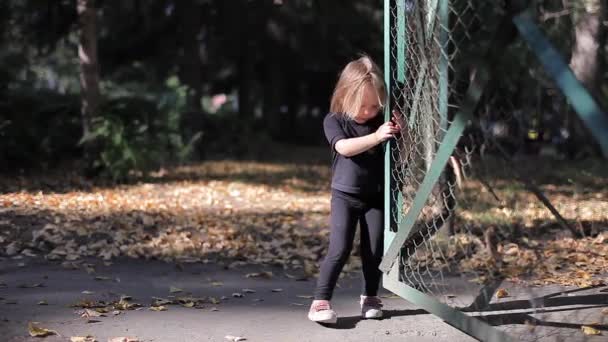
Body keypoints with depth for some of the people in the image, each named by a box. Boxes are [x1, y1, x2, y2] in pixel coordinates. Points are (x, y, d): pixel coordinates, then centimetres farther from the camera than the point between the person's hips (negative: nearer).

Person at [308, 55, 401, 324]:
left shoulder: (381, 121, 2)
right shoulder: (334, 121, -7)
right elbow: (344, 147, -25)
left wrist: (398, 134, -21)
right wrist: (376, 137, -36)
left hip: (375, 196, 3)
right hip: (345, 195, -3)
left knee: (374, 250, 5)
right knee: (339, 250, -11)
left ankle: (369, 298, 24)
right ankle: (320, 302, -5)